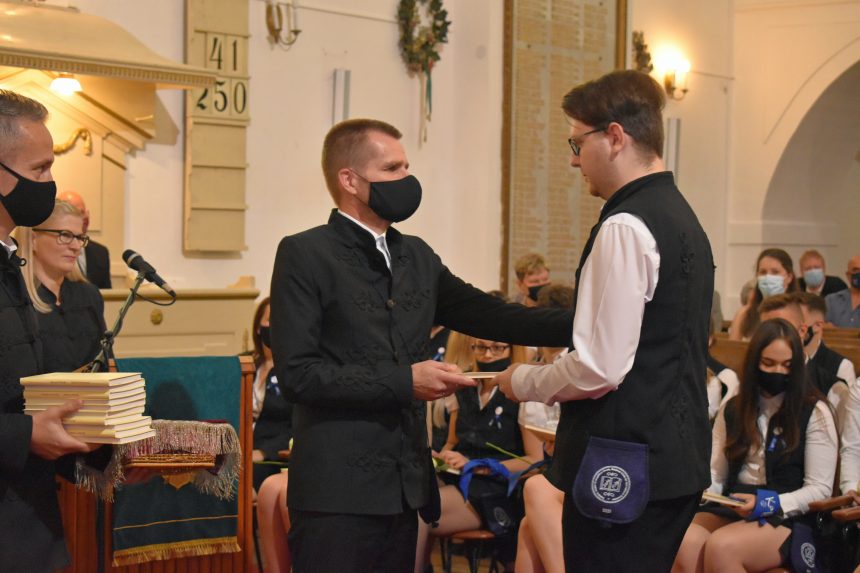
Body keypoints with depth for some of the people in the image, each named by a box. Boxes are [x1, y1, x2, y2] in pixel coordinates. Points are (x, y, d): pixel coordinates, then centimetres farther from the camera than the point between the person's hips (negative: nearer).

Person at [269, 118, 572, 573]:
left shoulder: (416, 256, 14)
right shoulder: (304, 255, -6)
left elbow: (489, 315, 10)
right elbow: (297, 374, -13)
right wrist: (404, 380, -15)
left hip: (404, 488, 6)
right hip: (337, 494, -6)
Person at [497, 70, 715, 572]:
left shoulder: (626, 226, -16)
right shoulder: (683, 217, 14)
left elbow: (600, 368, -21)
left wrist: (523, 382, -3)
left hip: (622, 468, -10)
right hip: (678, 457, 10)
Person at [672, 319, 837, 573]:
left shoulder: (814, 412, 2)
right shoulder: (732, 410, 17)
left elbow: (820, 490, -2)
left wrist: (770, 503, -18)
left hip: (787, 516, -4)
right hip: (731, 509, 4)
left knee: (721, 547, -34)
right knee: (684, 544, -31)